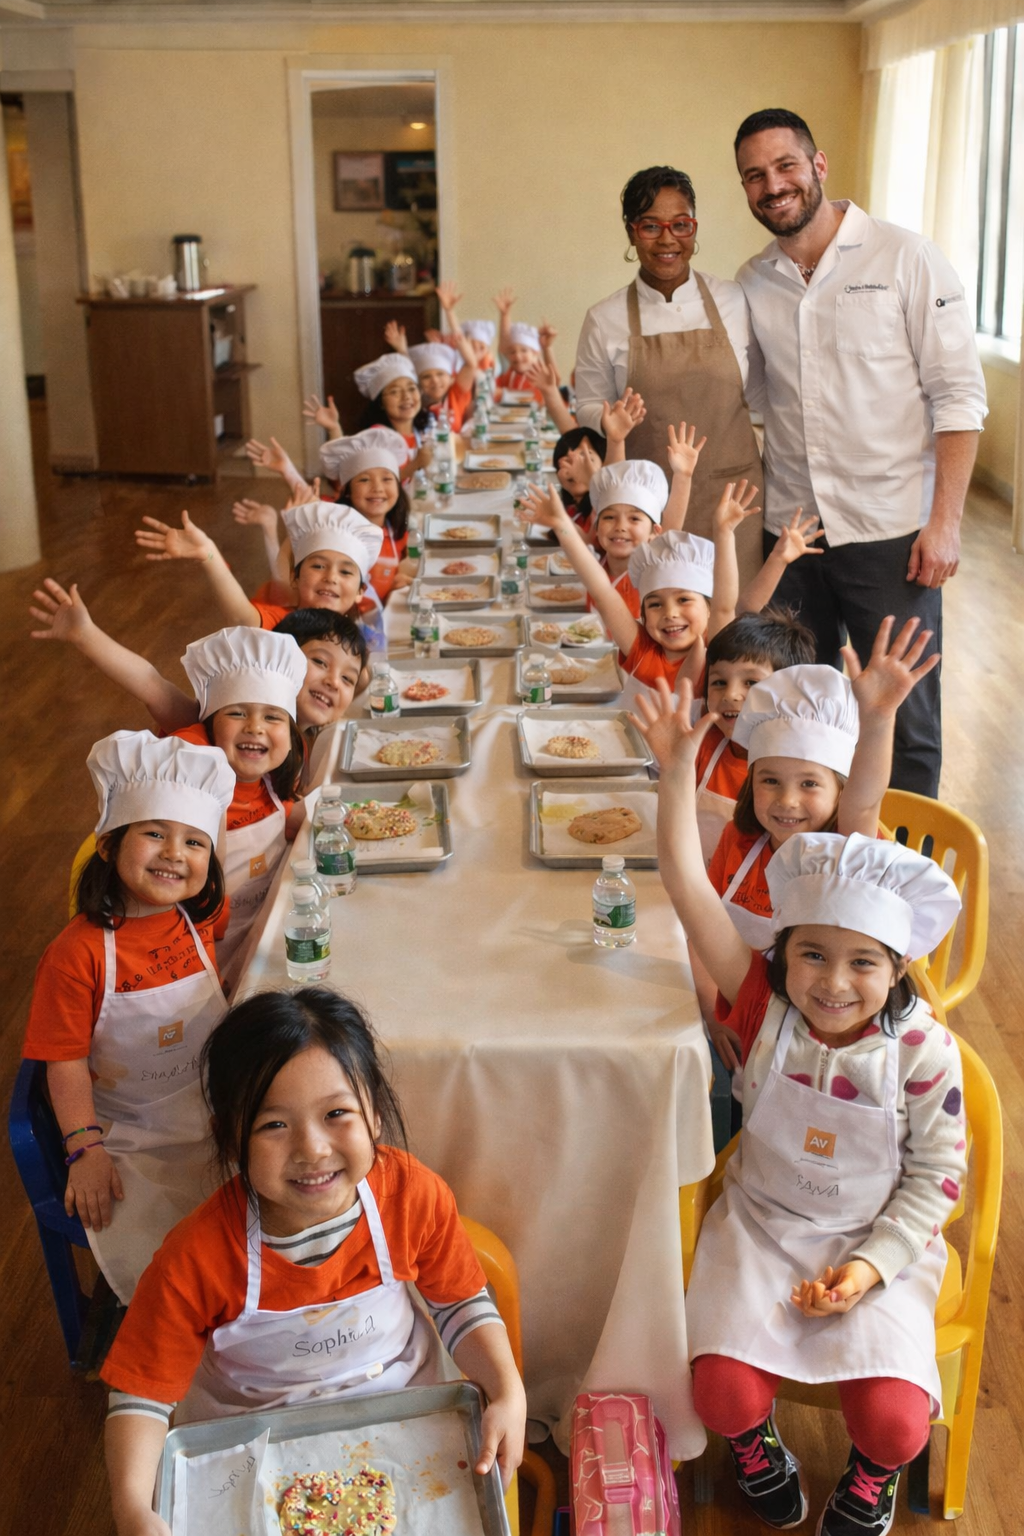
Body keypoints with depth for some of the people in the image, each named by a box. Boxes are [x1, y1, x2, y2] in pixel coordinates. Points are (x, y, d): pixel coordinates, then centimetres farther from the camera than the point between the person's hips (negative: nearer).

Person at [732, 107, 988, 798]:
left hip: (890, 533, -4)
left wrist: (945, 522, -14)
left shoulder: (907, 259, -5)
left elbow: (960, 396, -7)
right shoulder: (751, 284, 8)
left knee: (904, 724, 0)